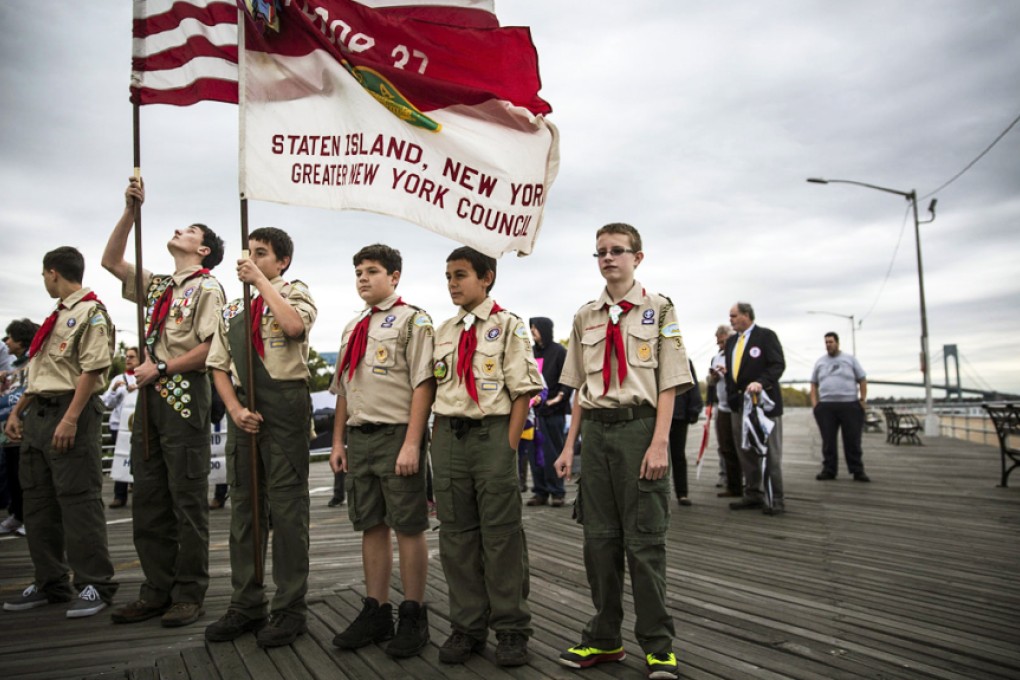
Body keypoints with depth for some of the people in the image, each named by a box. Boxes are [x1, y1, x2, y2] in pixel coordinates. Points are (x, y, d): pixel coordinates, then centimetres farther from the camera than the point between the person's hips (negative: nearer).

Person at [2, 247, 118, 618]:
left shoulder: (90, 313, -8)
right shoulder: (58, 316, 20)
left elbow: (92, 370, -17)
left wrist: (69, 419, -23)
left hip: (71, 414, -9)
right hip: (38, 413, 10)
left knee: (78, 501, -7)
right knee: (38, 503, 12)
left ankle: (94, 585, 2)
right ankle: (50, 583, 22)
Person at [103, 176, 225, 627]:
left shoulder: (206, 288, -3)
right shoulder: (158, 287, 21)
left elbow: (210, 348, -12)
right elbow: (111, 261, 24)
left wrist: (162, 368, -12)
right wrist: (130, 211, 15)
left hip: (183, 396, -8)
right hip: (150, 396, 8)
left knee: (187, 500, -3)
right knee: (148, 499, 9)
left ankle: (189, 595, 4)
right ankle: (157, 591, 18)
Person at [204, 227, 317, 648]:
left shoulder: (295, 292, 2)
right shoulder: (232, 310, 17)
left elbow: (294, 325, -22)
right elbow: (219, 366, 14)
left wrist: (261, 280, -13)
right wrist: (235, 408, -2)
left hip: (285, 404, -6)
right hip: (244, 410, 6)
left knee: (286, 506, -2)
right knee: (244, 506, 11)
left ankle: (290, 609, 9)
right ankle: (246, 605, 23)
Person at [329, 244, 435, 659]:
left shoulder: (412, 320, -4)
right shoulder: (352, 328, 17)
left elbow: (423, 384, -12)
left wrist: (411, 444, -19)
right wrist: (338, 442, 14)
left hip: (396, 435, -7)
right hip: (359, 437, 7)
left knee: (408, 527, 1)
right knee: (371, 526, 12)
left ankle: (413, 616, 13)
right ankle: (376, 612, 23)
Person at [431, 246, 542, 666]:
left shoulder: (508, 326, -2)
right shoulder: (443, 332, 13)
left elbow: (523, 392, -6)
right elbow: (437, 391, 16)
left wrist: (509, 446, -12)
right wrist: (438, 443, 8)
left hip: (492, 432, -5)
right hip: (449, 436, 5)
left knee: (501, 534, 1)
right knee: (456, 536, 9)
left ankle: (511, 630, 14)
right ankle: (466, 627, 22)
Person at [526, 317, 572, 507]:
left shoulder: (559, 351, -3)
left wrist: (561, 395, -22)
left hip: (554, 410, -5)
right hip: (535, 409, 5)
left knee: (553, 452, 0)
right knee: (536, 452, 6)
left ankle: (557, 492, 8)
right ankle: (540, 491, 13)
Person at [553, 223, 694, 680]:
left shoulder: (658, 309, 1)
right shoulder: (585, 317, 12)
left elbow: (669, 384, -4)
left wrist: (660, 444, -13)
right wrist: (570, 445, 9)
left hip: (639, 424, -4)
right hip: (596, 429, 4)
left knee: (644, 538, 0)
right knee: (599, 535, 9)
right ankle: (604, 637, 23)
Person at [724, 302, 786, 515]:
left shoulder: (766, 335, -5)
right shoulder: (731, 341, 16)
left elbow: (778, 364, -13)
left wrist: (761, 382, -28)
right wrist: (731, 396, 8)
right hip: (738, 403, 7)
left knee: (770, 452, -1)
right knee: (745, 452, 9)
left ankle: (776, 499, 5)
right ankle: (752, 495, 18)